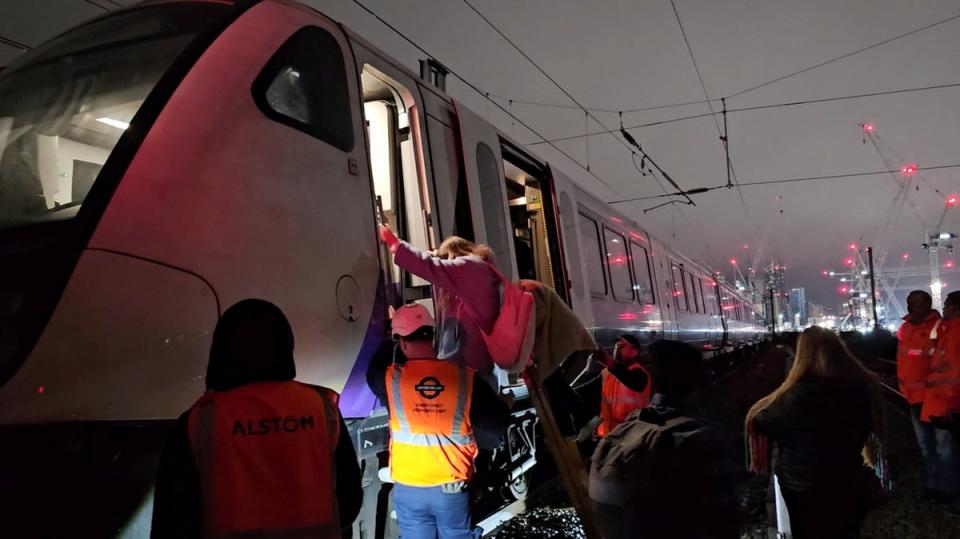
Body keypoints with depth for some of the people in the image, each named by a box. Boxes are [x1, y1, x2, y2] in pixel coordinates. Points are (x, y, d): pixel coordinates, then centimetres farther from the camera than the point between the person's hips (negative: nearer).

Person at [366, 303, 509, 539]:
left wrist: (394, 343, 23)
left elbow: (375, 370, 12)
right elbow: (496, 427, -6)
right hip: (453, 488, 0)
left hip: (408, 489, 0)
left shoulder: (391, 379, -13)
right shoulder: (466, 378, -13)